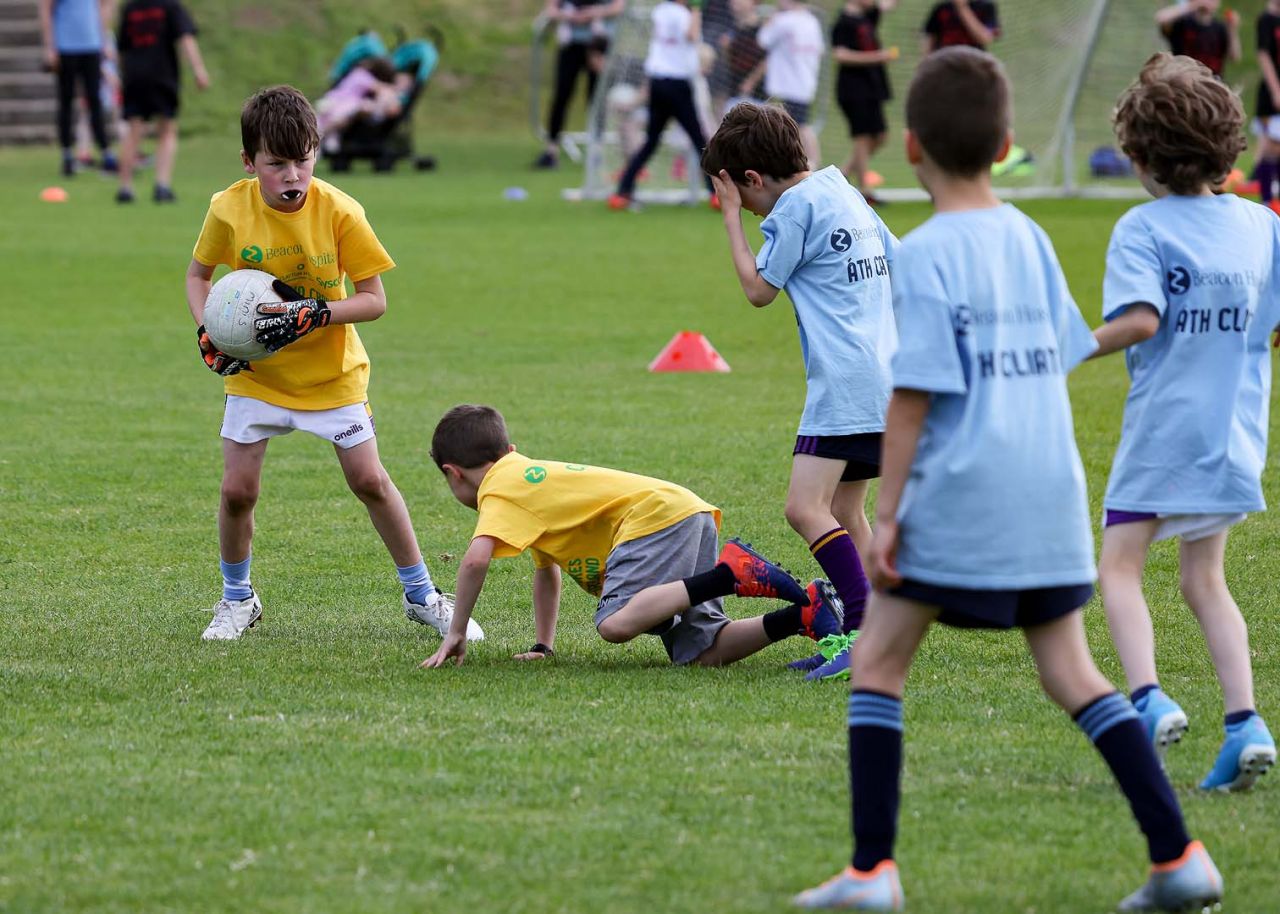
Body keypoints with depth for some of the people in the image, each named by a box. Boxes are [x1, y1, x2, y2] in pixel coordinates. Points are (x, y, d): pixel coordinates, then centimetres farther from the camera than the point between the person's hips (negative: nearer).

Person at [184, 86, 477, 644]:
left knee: (369, 481, -1)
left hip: (332, 370, -1)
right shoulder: (229, 210, -14)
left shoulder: (338, 211, -19)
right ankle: (237, 599, 20)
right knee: (237, 490, -4)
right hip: (255, 373, 1)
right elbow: (198, 274, 5)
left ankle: (422, 597, 15)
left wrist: (312, 315, -29)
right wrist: (207, 331, -11)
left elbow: (374, 300, -15)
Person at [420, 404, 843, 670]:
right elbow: (546, 570, 37)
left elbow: (475, 559, -15)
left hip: (656, 516, -9)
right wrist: (542, 646, 34)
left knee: (616, 623, -28)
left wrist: (455, 634, -5)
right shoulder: (530, 475, 29)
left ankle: (728, 573, -28)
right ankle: (804, 612, -12)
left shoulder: (498, 490, 1)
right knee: (701, 654, 0)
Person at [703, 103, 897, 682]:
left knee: (806, 508, -16)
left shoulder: (796, 207, -10)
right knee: (844, 513, 14)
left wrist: (732, 217, 5)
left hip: (843, 384, -10)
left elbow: (759, 289, -3)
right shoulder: (845, 194, 18)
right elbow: (900, 261, 25)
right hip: (882, 380, 10)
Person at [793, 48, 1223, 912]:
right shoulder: (1031, 239, 9)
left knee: (878, 662, 4)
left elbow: (913, 394, -13)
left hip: (959, 494, -6)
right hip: (1052, 493, 6)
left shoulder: (926, 255, -11)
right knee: (1072, 672, 10)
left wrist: (886, 511, -10)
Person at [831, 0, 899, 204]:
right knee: (864, 138, -6)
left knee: (878, 137, 10)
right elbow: (840, 55, -21)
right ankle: (863, 191, -1)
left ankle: (844, 174, 19)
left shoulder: (867, 17, 13)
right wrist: (876, 57, -23)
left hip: (872, 87, 9)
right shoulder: (843, 23, -12)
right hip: (854, 89, -9)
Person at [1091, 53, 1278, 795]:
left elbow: (1141, 319, -23)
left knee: (1119, 566, 4)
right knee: (1205, 580, 14)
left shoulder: (1144, 228, -11)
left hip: (1163, 427, -5)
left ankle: (1148, 698, -17)